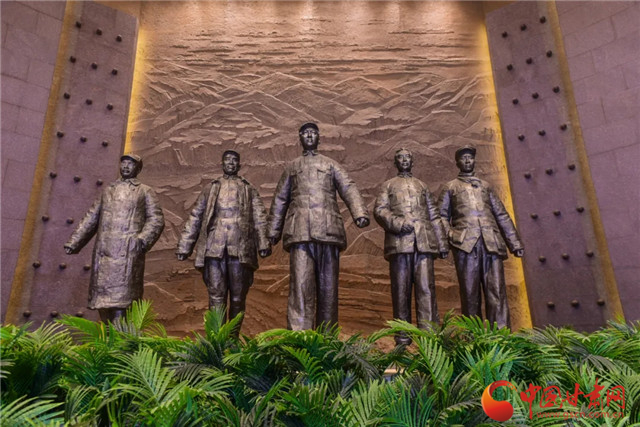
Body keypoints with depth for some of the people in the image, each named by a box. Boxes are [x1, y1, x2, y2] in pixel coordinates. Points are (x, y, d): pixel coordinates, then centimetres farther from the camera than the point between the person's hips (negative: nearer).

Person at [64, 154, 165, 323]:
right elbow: (91, 218, 20)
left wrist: (142, 239, -15)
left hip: (127, 251, -4)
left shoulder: (145, 192, 10)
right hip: (103, 250, 5)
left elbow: (156, 219, 0)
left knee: (120, 296, -10)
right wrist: (74, 242, 11)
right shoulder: (108, 190, 23)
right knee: (101, 298, 5)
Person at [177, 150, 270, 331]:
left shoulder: (249, 189, 16)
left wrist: (263, 243, -10)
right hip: (214, 247, 0)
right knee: (216, 295, -2)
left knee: (238, 296, 4)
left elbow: (259, 218, 5)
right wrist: (184, 246, 6)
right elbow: (195, 217, 14)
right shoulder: (210, 188, 18)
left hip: (240, 248, 0)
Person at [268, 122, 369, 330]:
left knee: (328, 285, 1)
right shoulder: (291, 167, 24)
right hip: (300, 232, 0)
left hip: (327, 230, 0)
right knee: (300, 284, -12)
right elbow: (279, 200, 22)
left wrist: (360, 213, -13)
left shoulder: (331, 165, 20)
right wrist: (273, 231, 14)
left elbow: (349, 189, 5)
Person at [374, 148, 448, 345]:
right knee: (401, 288, -2)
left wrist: (442, 242, 10)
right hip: (399, 241, -1)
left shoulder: (422, 186, 25)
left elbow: (434, 217, 20)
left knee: (426, 287, -7)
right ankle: (402, 335, 4)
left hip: (424, 241, 2)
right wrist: (397, 223, -13)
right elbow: (379, 210, 5)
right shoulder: (388, 185, 20)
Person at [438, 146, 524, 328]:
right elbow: (442, 215, 11)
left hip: (492, 242, 2)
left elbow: (502, 216, 21)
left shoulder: (485, 186, 25)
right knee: (470, 292, -2)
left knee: (497, 291, -5)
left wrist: (515, 243, 13)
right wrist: (449, 235, -9)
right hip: (465, 243, -2)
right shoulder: (450, 187, 19)